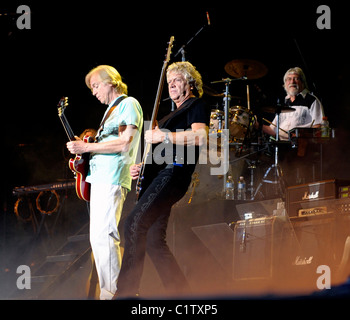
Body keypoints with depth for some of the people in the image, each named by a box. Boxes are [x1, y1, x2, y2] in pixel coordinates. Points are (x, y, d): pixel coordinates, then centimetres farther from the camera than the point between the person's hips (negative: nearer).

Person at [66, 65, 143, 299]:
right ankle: (107, 291, 11)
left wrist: (87, 147, -15)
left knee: (104, 236, -16)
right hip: (99, 178, 10)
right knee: (97, 238, 9)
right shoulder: (111, 110, 25)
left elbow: (124, 143, -16)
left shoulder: (129, 104, -4)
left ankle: (112, 293, -16)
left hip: (113, 179, -10)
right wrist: (82, 150, 14)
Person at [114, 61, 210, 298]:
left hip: (173, 171, -10)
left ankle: (126, 292, -25)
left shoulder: (196, 106, 4)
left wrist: (164, 137, -18)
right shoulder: (172, 115, 32)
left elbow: (200, 137, -14)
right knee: (154, 241, 3)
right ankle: (180, 292, 4)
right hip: (156, 174, 10)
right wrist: (141, 167, 20)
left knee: (134, 224, -22)